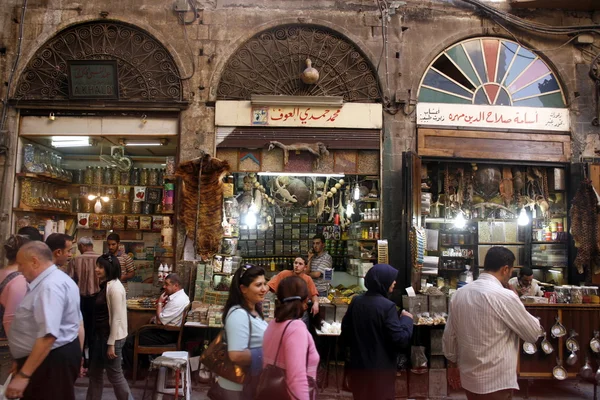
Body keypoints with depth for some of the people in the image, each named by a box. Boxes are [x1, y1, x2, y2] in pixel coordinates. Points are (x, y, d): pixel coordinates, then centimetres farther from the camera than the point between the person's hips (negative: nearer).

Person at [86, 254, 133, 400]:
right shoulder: (105, 285, 9)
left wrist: (111, 344, -19)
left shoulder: (115, 287, -20)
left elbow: (117, 318, -21)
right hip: (100, 335, 9)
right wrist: (96, 335, 17)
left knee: (115, 375, 2)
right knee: (95, 373, 17)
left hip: (111, 337, -9)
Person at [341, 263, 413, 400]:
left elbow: (345, 331, 9)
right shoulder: (387, 306, -20)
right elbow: (400, 340, -21)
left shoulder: (356, 301, -1)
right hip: (381, 369, -5)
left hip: (358, 366, 6)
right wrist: (407, 319, -5)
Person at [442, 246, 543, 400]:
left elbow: (449, 336, 7)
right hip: (496, 381, -6)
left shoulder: (459, 294, -1)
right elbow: (534, 333, -7)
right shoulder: (504, 296, -20)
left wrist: (452, 364, 20)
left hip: (469, 377, 7)